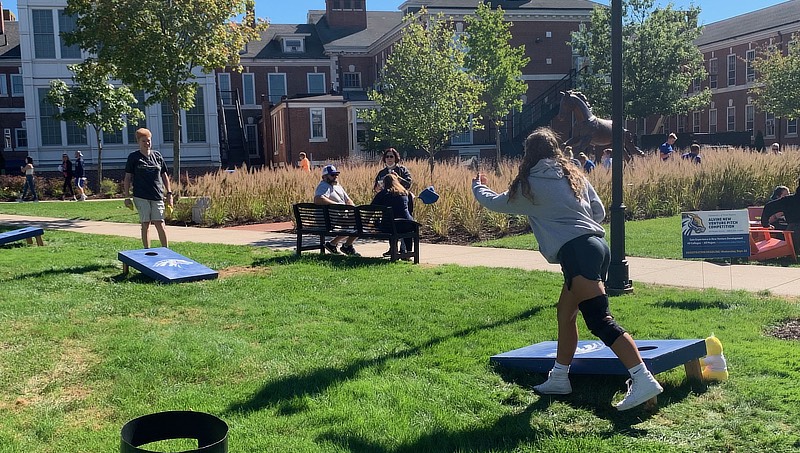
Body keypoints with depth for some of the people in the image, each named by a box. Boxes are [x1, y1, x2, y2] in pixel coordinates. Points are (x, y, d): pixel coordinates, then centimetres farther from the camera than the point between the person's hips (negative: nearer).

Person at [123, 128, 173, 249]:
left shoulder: (157, 155, 10)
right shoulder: (133, 157, 3)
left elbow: (164, 175, 14)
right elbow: (127, 178, 4)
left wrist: (169, 193, 9)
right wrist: (126, 196, -1)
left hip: (157, 196, 1)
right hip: (141, 197, -1)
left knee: (159, 224, -2)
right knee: (145, 224, 2)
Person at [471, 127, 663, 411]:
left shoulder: (528, 185, 6)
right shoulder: (575, 176, 20)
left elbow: (496, 203, 23)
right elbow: (599, 212, 20)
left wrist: (478, 188, 43)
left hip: (576, 251, -8)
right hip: (597, 244, 8)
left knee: (600, 320, -13)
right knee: (565, 312, 19)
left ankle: (643, 380, -22)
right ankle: (559, 378, 28)